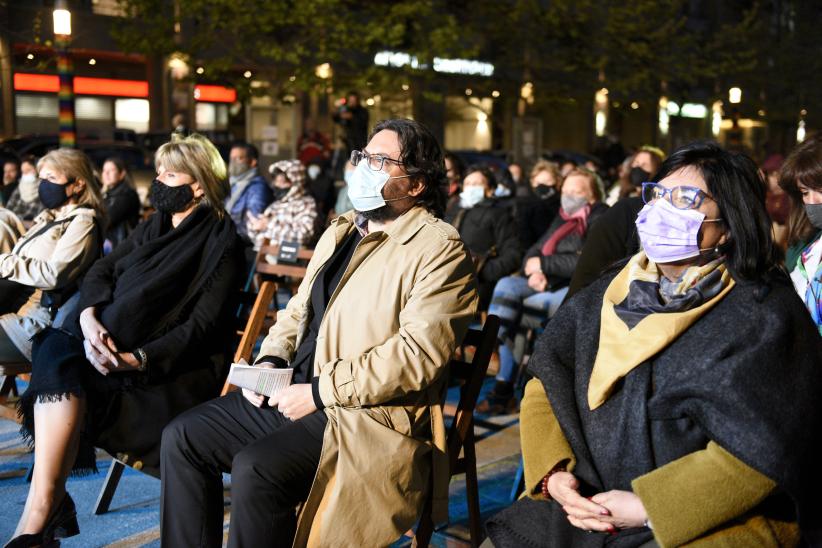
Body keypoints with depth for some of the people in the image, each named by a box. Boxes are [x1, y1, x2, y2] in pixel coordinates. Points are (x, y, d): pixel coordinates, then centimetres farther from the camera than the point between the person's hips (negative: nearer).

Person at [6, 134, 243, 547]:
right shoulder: (154, 227, 18)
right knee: (56, 350, -24)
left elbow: (203, 325, -13)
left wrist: (141, 358, -24)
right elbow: (102, 270, 13)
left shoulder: (221, 242, -5)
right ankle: (49, 506, -27)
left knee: (61, 378, -27)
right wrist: (89, 316, -9)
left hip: (172, 369, -6)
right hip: (108, 344, 7)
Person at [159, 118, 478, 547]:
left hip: (366, 417, -8)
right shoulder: (341, 230, 17)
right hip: (292, 393, 9)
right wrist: (270, 360, 3)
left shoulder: (439, 249, -10)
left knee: (255, 468, -28)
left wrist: (321, 392, -20)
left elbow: (418, 353, -21)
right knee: (182, 438, 0)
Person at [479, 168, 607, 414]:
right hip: (548, 284, 7)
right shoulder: (562, 219, 24)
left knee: (526, 309, -31)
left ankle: (505, 387, -23)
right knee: (506, 285, -22)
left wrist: (543, 264, -9)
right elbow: (533, 252, 19)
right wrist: (533, 272, -5)